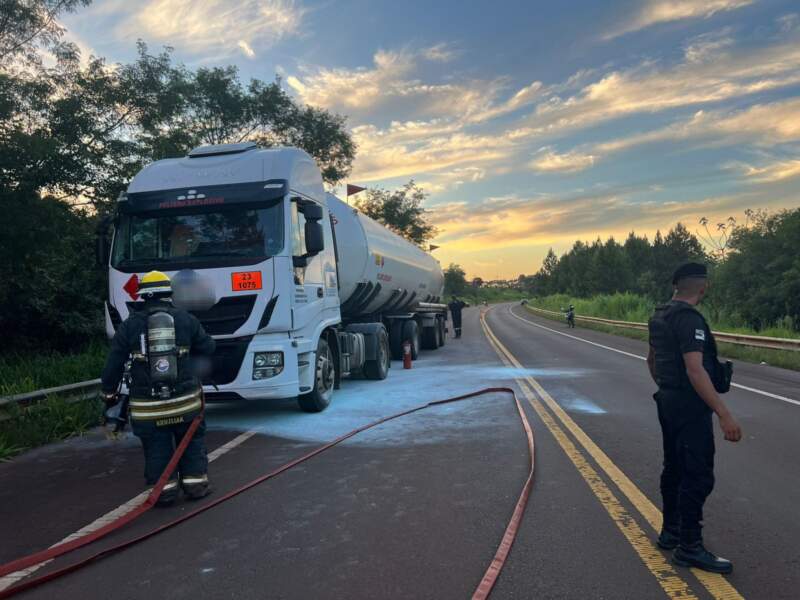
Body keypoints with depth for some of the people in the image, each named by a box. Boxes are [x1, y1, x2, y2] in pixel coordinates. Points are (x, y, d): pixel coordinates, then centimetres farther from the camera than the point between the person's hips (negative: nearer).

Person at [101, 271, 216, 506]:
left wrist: (109, 394, 14)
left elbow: (114, 363, 2)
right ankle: (195, 484, 19)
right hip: (185, 400, 0)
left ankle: (164, 490, 15)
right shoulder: (185, 319, 0)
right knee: (192, 442, 15)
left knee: (157, 448, 11)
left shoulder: (129, 325, 0)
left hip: (148, 407, 0)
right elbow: (207, 347, 8)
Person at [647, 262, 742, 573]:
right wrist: (724, 415, -29)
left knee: (675, 468, 18)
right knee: (698, 475, -3)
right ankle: (689, 547, 4)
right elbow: (695, 370, -28)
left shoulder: (661, 316, 10)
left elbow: (652, 359, 22)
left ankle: (670, 531, 29)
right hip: (690, 406, -10)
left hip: (668, 400, 10)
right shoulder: (690, 319, -20)